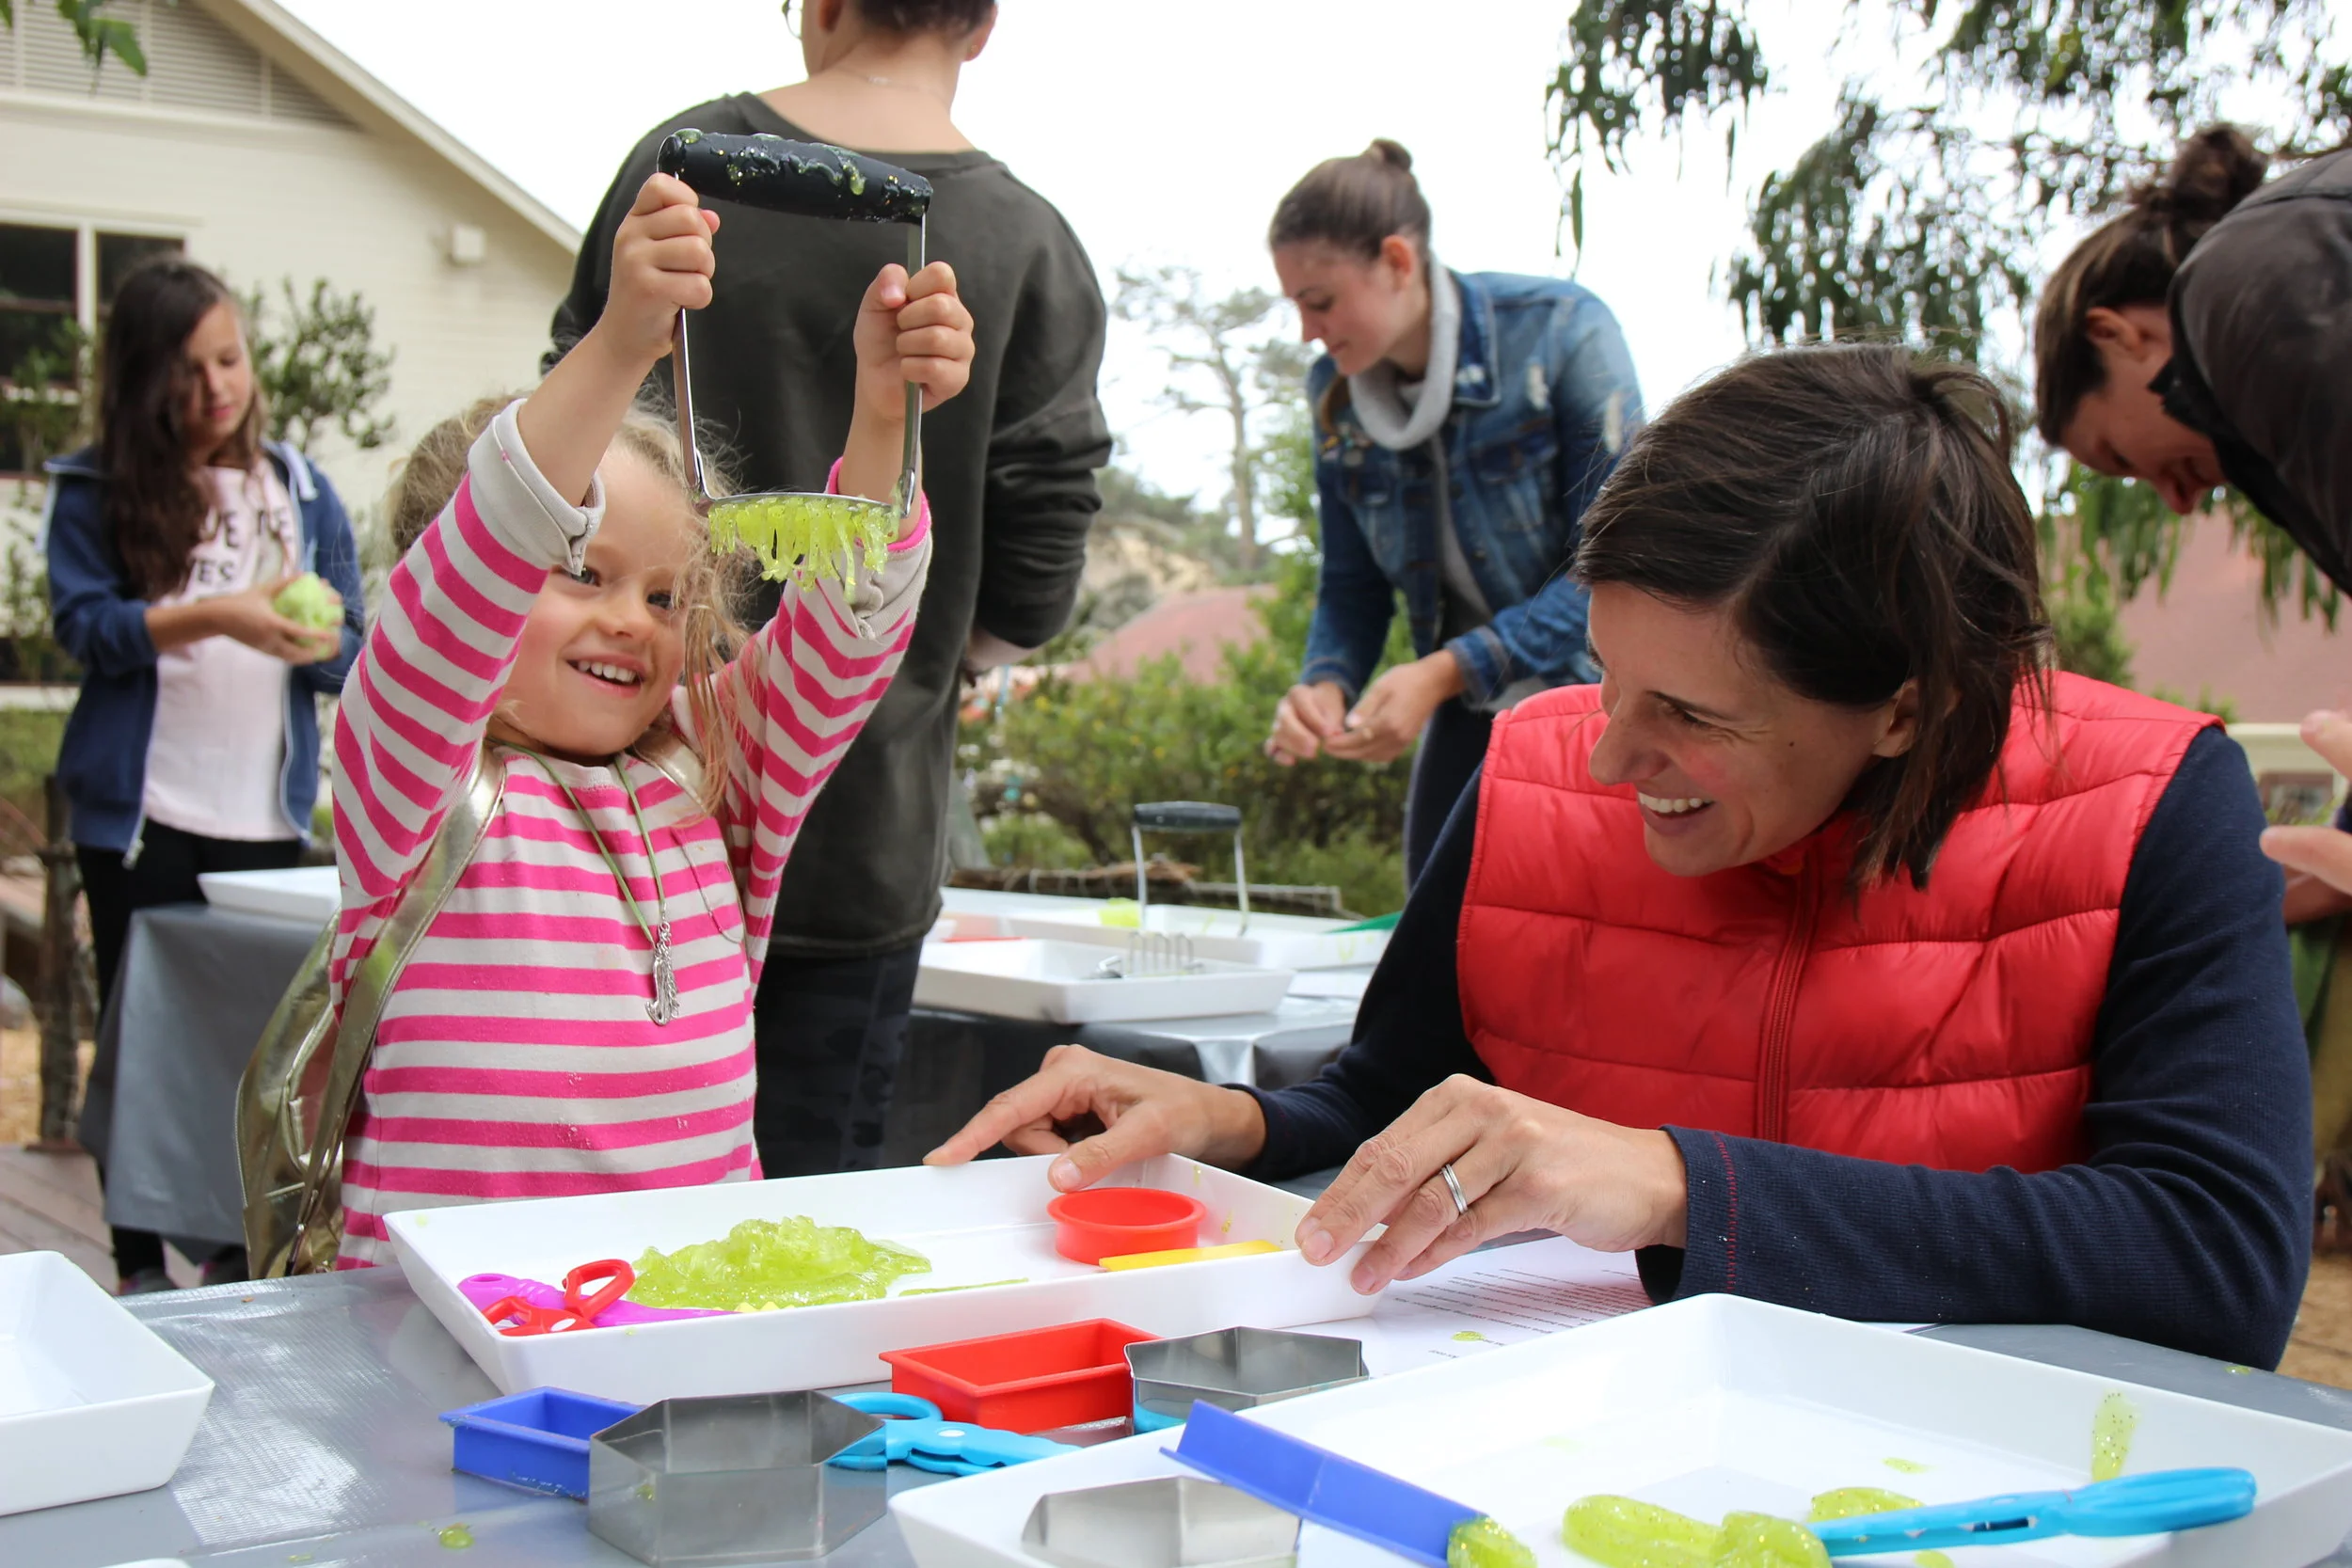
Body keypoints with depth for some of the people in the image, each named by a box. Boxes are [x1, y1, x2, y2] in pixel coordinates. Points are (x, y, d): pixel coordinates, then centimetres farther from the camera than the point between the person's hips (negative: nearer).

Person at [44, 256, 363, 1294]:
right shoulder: (94, 490, 1)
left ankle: (241, 1256, 16)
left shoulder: (299, 489, 8)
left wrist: (315, 643, -17)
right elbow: (83, 625, -10)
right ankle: (140, 1266, 15)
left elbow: (352, 652, 6)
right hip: (140, 816, -2)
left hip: (266, 818, 2)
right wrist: (217, 617, -22)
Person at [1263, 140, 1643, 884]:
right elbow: (1352, 584, 6)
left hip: (1597, 695, -5)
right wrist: (1326, 683, -16)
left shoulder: (1561, 331, -18)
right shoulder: (1335, 391, -2)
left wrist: (1446, 671, -27)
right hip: (1470, 714, 5)